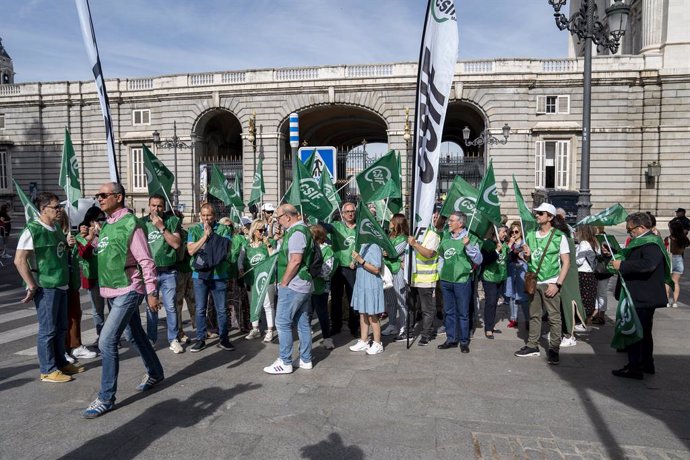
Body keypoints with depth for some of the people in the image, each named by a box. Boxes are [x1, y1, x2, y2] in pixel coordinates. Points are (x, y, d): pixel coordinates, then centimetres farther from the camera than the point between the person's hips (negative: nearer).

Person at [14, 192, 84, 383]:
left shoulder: (56, 229, 11)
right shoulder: (32, 230, -13)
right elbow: (19, 260, -18)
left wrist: (67, 245, 4)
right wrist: (32, 286, -18)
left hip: (61, 285, 8)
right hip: (45, 287, -8)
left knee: (61, 328, 15)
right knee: (47, 330, 1)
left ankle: (60, 362, 28)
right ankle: (48, 370, 11)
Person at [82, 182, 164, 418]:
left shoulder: (129, 224, -15)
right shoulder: (106, 225, 10)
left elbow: (146, 261, -17)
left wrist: (151, 292, -17)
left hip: (127, 291, -8)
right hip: (112, 292, 8)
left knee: (106, 341, -10)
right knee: (136, 336, 19)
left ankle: (106, 398, 2)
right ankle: (155, 373, 37)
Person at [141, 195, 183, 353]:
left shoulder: (172, 220, 0)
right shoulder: (142, 222, 5)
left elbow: (176, 244, -9)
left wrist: (161, 227, -13)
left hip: (168, 272, -1)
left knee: (170, 307, -1)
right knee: (151, 307, 8)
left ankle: (174, 339, 8)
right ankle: (151, 338, 21)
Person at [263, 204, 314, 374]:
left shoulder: (296, 232, -16)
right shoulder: (303, 229, 15)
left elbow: (295, 260, -23)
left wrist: (283, 282, -16)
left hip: (292, 286, -10)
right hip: (304, 284, 10)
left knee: (283, 323, -3)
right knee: (303, 323, 13)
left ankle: (285, 363, 4)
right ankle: (305, 360, 21)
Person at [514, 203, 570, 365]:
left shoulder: (559, 237, -5)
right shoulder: (531, 235, 8)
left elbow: (566, 262, -6)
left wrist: (557, 284, -14)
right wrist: (527, 255, -5)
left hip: (550, 283, -4)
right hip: (534, 282, 5)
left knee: (554, 317, 0)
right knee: (534, 315, 11)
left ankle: (554, 349, 9)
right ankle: (532, 346, 20)